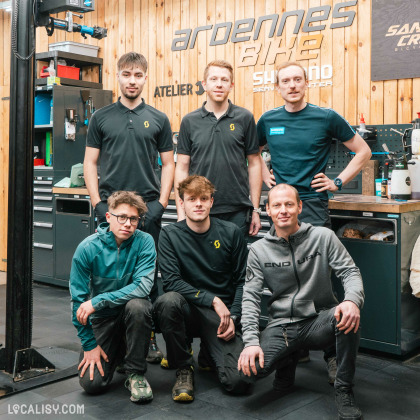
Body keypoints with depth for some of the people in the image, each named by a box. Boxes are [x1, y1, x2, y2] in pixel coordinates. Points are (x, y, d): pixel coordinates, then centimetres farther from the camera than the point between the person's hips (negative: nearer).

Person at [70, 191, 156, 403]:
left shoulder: (144, 241, -15)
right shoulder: (88, 248, -15)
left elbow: (143, 286, -26)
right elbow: (78, 300, -10)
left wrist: (97, 301, -30)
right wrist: (89, 344, -11)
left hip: (132, 312, -1)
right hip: (102, 317, 1)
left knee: (137, 305, -36)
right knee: (92, 383, -13)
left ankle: (136, 373, -14)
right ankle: (116, 351, 23)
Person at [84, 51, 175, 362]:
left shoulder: (158, 120, 6)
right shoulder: (101, 118, 6)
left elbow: (168, 164, 6)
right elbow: (90, 162, 5)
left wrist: (161, 203, -5)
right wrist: (98, 203, -5)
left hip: (148, 208, 0)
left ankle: (149, 336, 15)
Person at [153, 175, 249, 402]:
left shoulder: (231, 233, 0)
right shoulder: (170, 235, -3)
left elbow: (242, 281, 6)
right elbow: (171, 282, -11)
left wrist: (233, 317, -7)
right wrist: (213, 300, -18)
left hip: (221, 315, 1)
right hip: (189, 310, 0)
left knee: (239, 382, -19)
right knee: (167, 301, -36)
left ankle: (210, 355, 19)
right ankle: (183, 368, -11)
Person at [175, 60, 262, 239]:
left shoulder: (244, 118, 4)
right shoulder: (189, 121, 5)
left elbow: (254, 164, 5)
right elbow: (182, 168, 5)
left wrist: (256, 210, 1)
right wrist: (181, 213, -1)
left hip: (237, 211, 0)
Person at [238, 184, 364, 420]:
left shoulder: (323, 237, -1)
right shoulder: (259, 250, 2)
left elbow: (350, 271, -6)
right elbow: (251, 297, -2)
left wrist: (353, 300, -30)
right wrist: (251, 341, -16)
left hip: (318, 321, -1)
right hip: (282, 326, 1)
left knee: (348, 316, -35)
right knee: (249, 368, -24)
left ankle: (344, 390, -14)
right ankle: (288, 361, 13)